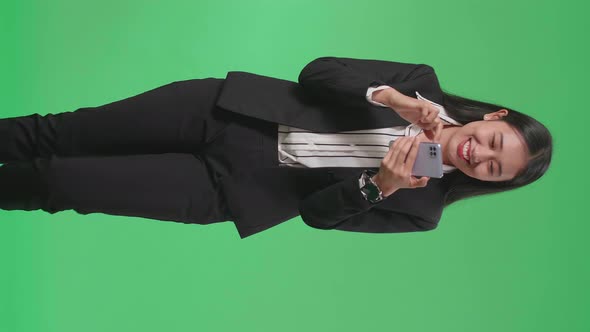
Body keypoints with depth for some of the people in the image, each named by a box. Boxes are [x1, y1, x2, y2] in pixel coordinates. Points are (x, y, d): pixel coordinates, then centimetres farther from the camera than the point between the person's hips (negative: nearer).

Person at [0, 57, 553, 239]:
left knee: (65, 183, -7)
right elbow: (316, 72, -3)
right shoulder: (422, 82, 1)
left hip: (231, 186, -2)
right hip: (226, 108, 2)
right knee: (59, 135, -1)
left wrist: (377, 186, -25)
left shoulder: (418, 207, -2)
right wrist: (387, 96, -20)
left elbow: (317, 210, -7)